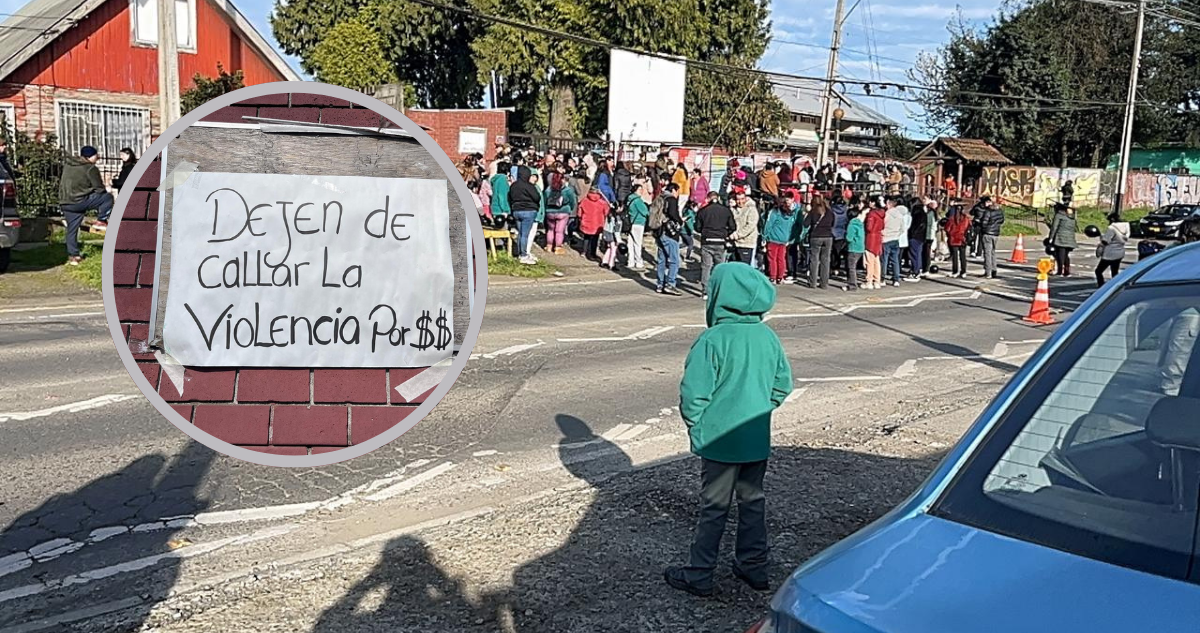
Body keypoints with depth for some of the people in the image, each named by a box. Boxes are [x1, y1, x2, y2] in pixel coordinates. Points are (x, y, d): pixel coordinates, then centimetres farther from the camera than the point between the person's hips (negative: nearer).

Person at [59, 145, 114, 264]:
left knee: (72, 229, 16)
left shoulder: (68, 164, 14)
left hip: (64, 203, 7)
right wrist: (105, 189, 17)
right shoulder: (91, 168, -8)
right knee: (108, 197, 5)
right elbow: (100, 189, -6)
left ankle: (72, 255, 19)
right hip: (79, 201, -7)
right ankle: (101, 221, 3)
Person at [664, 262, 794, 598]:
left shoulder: (712, 340, -19)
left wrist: (695, 427, -3)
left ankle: (698, 575, 15)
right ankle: (753, 566, 28)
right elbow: (783, 385, 8)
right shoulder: (768, 337, 0)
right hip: (758, 440, 5)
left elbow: (693, 394, -19)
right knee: (753, 500, 18)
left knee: (714, 507, 4)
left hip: (720, 441, -5)